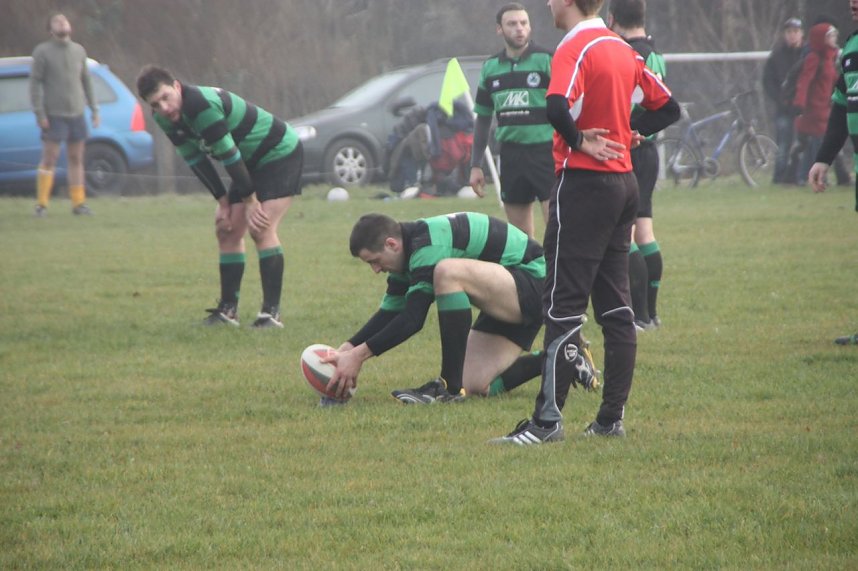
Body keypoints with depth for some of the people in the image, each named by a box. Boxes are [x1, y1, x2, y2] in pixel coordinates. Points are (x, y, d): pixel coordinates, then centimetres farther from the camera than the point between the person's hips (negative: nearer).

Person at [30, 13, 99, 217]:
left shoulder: (79, 51, 11)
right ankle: (42, 204, -2)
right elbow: (35, 83, -6)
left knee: (76, 159, 6)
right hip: (54, 115, -5)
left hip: (77, 114, 5)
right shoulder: (42, 52, -3)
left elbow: (86, 81, 17)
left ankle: (78, 203, 10)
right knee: (49, 159, -7)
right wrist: (39, 114, -13)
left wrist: (94, 109, 13)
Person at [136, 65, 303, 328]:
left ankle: (272, 311, -18)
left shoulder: (201, 106, -33)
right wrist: (223, 202, -2)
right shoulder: (166, 119, -5)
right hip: (252, 162, 9)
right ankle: (228, 309, 13)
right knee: (227, 230, 6)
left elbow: (229, 155, -28)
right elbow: (195, 159, 3)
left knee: (261, 229, -19)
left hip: (280, 154, -9)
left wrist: (249, 200, -21)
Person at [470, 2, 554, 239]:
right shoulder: (491, 67, 10)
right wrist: (475, 165, 16)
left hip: (545, 151, -5)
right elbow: (483, 118, 18)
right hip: (511, 155, 5)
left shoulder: (547, 60, -5)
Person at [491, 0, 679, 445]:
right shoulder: (623, 50, 12)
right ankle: (612, 417, 10)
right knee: (615, 306, 9)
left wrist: (579, 141, -14)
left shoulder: (575, 48, -13)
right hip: (624, 182, 8)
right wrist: (625, 134, 12)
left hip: (584, 180, -8)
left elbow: (557, 107, -30)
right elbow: (667, 107, 20)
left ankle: (548, 420, -8)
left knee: (562, 306, -7)